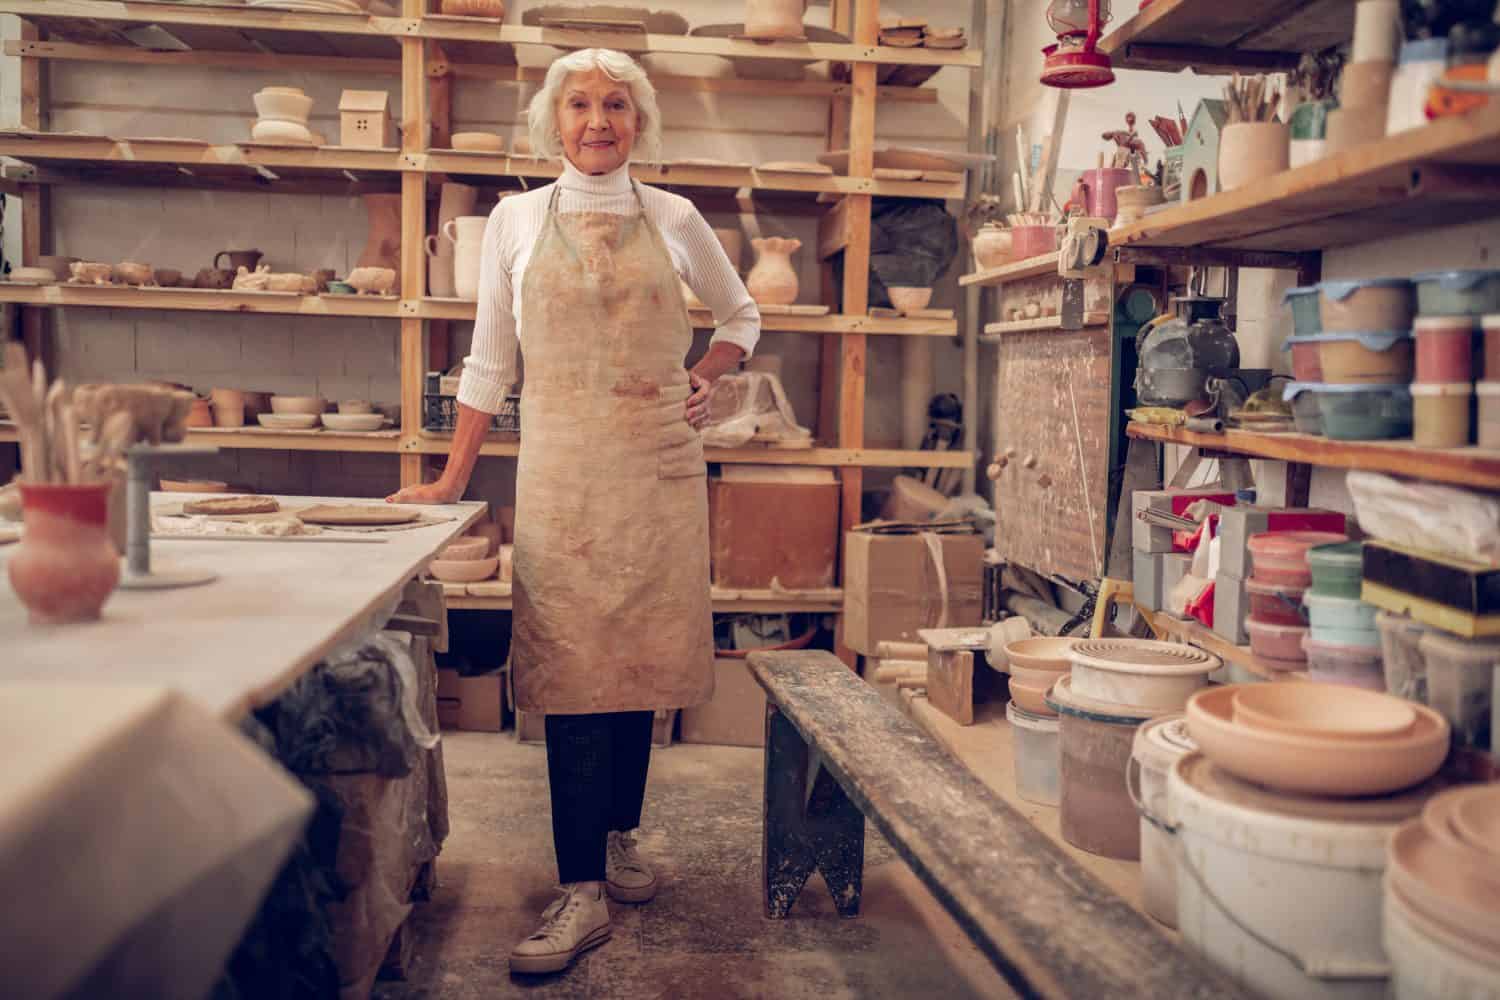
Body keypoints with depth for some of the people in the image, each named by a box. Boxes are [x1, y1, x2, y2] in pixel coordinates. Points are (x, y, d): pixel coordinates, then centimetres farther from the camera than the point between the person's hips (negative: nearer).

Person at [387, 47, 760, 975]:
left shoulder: (674, 218, 7)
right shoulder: (517, 219, 6)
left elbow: (742, 316, 20)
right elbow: (490, 361, 8)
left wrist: (703, 377, 1)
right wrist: (453, 479, 7)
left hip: (657, 463, 1)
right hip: (561, 465, -1)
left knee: (639, 656, 6)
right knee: (573, 666, -4)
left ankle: (621, 836, 26)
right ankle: (583, 892, 0)